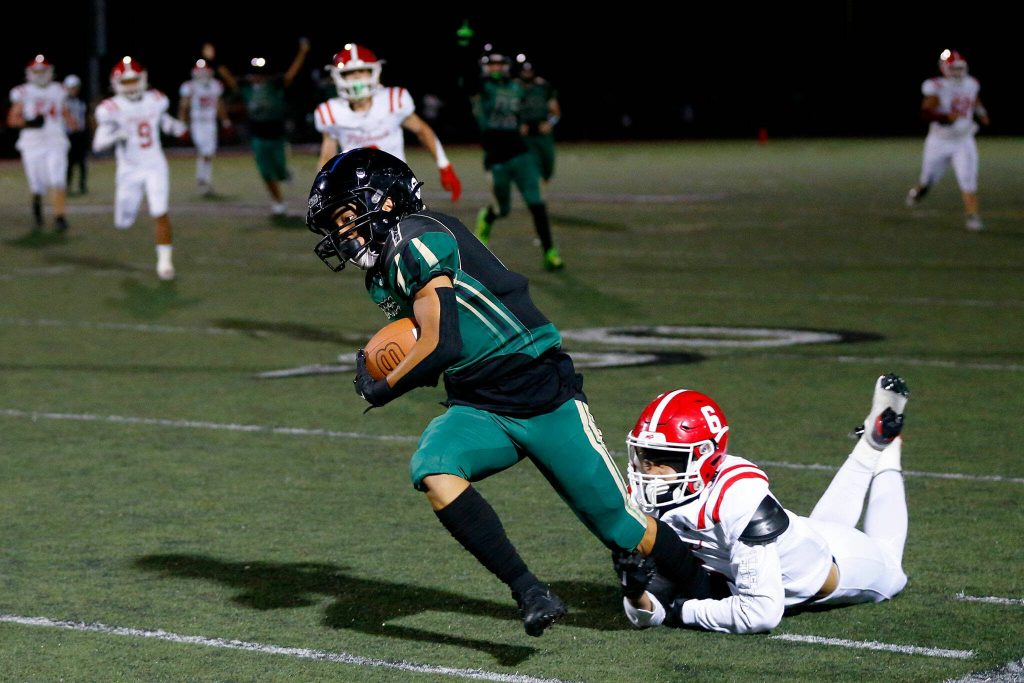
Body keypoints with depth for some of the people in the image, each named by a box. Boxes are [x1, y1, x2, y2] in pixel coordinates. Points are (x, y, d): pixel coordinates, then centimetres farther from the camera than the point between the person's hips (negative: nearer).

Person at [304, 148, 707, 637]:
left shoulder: (417, 242, -17)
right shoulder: (383, 270, 11)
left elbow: (441, 345, -23)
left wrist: (379, 390, -8)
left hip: (544, 396, -7)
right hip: (477, 409, 7)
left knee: (620, 526, 0)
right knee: (432, 471, -25)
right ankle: (528, 593, -19)